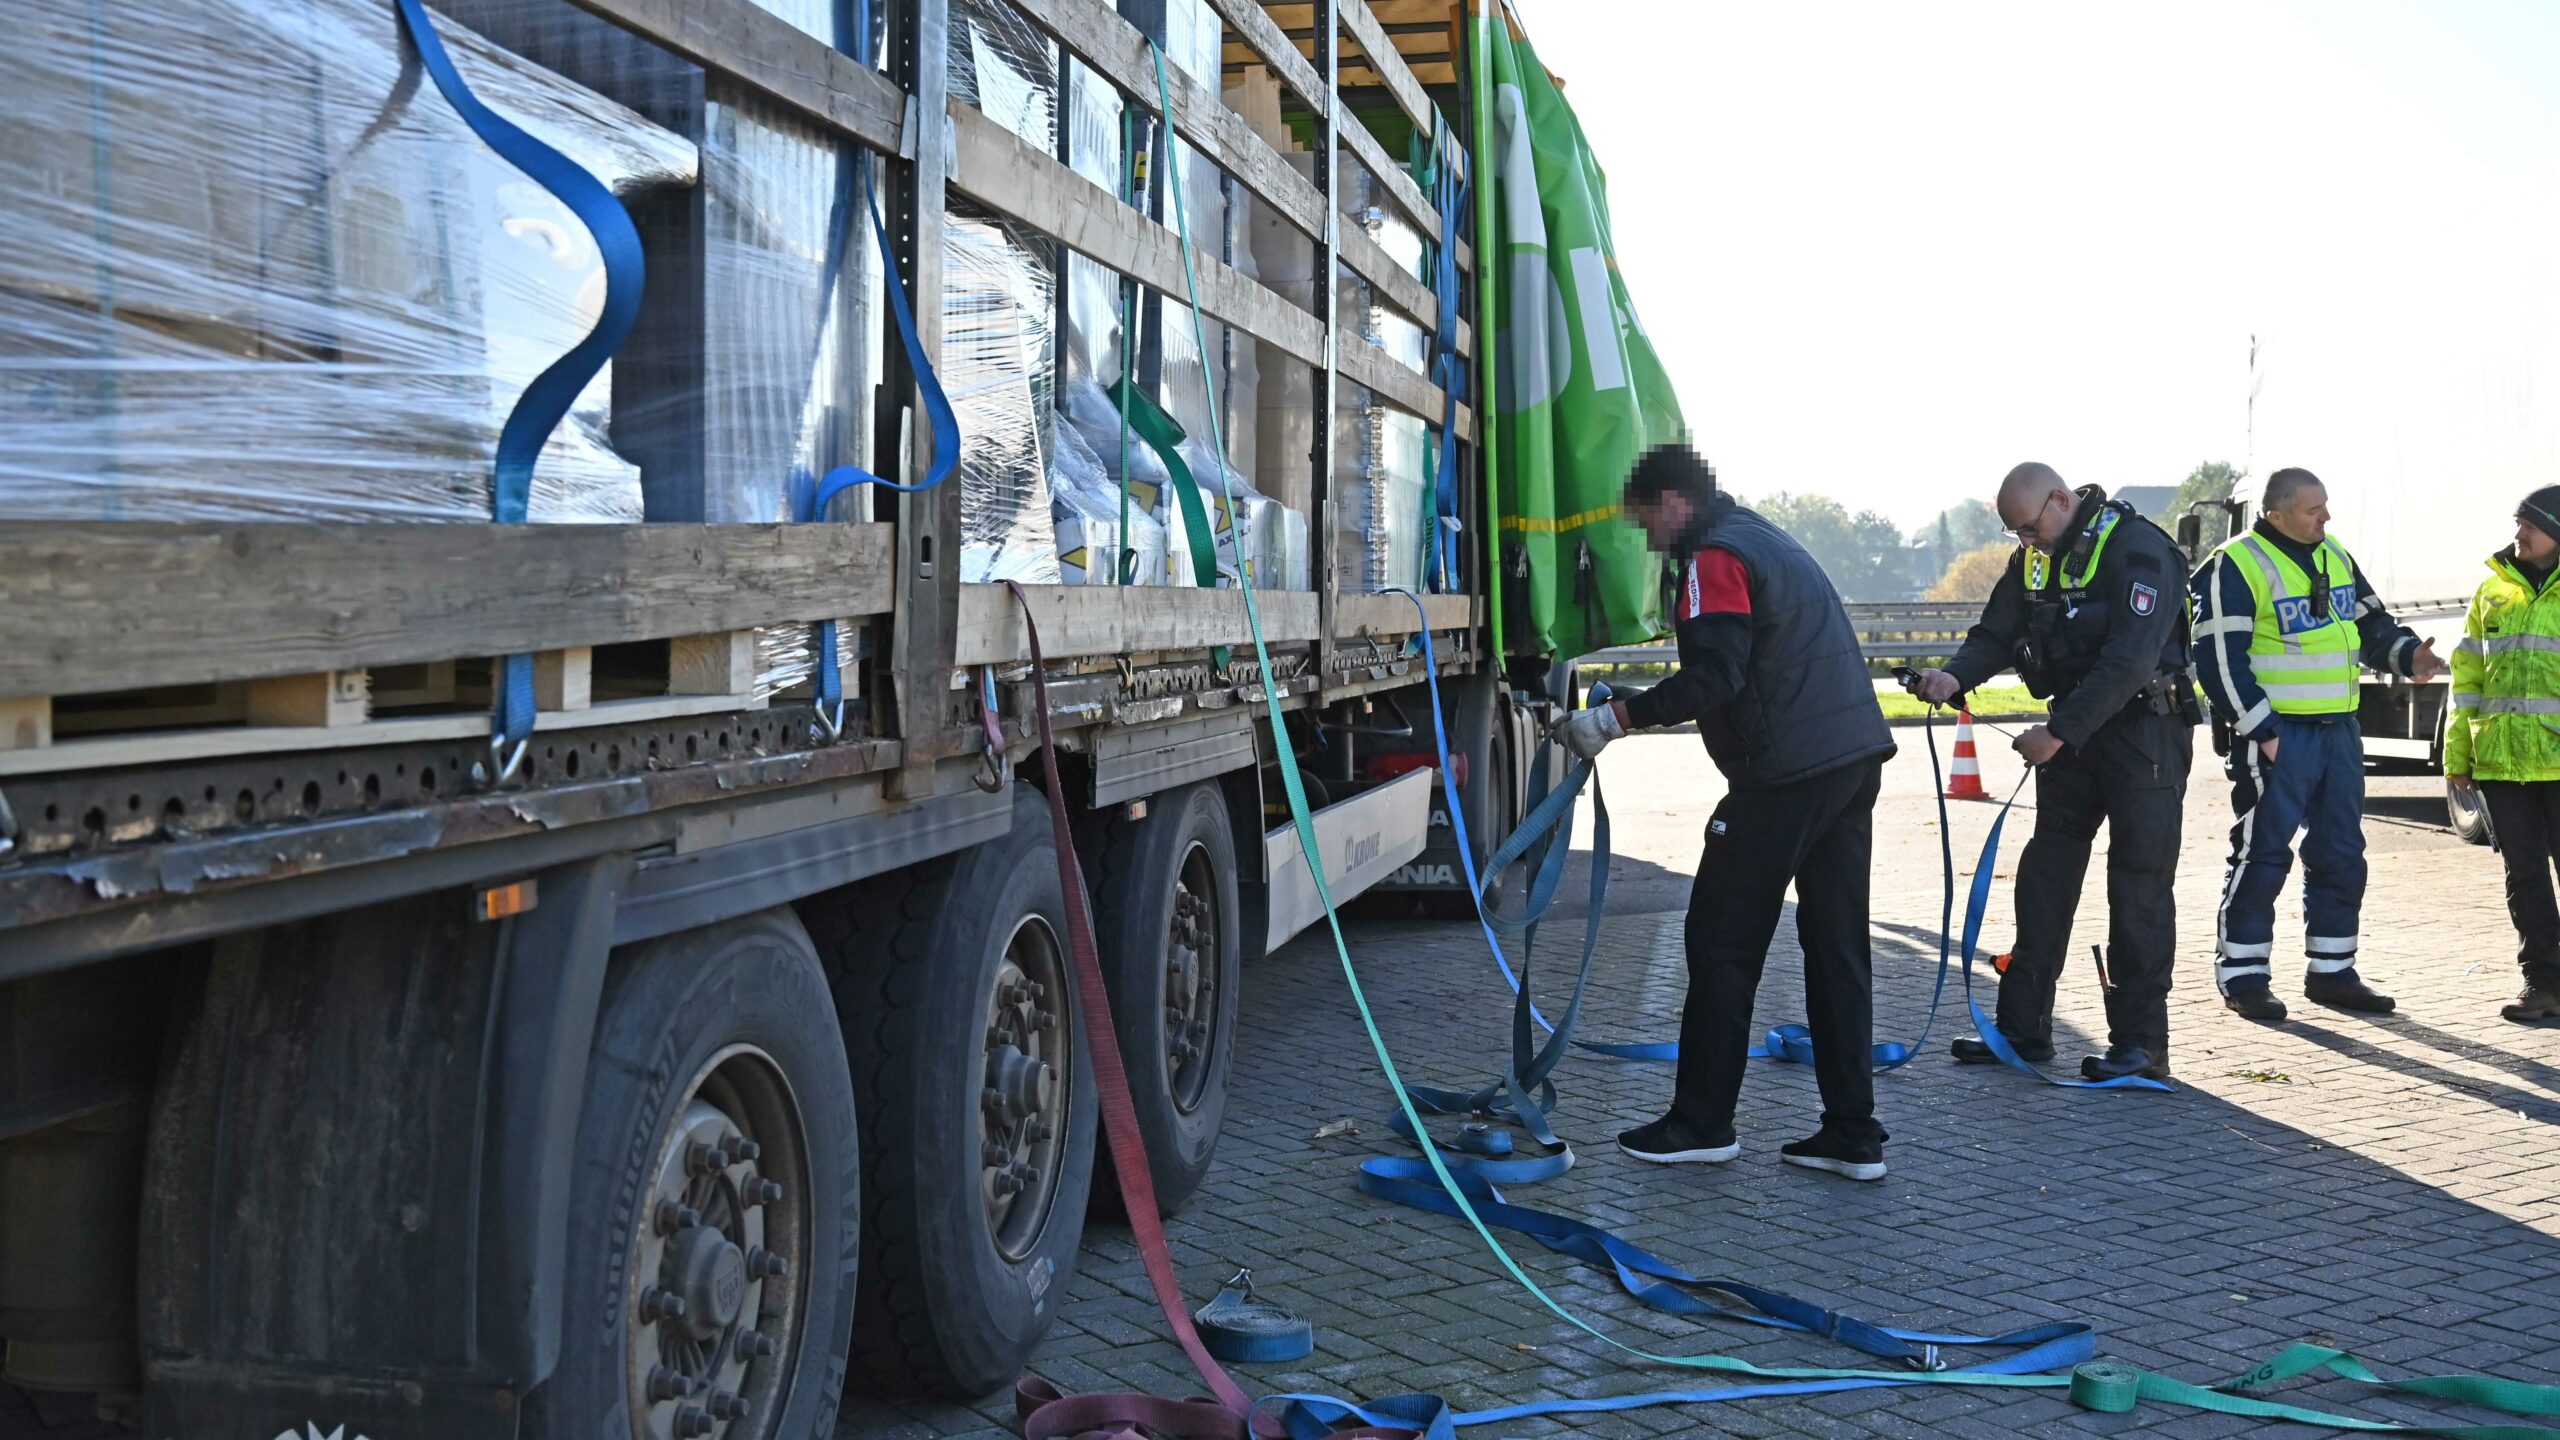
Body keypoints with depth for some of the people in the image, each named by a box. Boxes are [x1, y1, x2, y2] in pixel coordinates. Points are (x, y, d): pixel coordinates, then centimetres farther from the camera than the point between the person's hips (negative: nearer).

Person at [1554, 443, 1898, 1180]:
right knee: (1837, 945, 11)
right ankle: (1852, 1133, 14)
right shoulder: (1768, 540, 23)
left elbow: (1716, 674, -20)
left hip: (1786, 771, -9)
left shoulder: (1714, 556, -8)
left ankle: (1701, 1122, 7)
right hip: (1855, 754, 10)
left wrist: (1618, 717, -17)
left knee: (1722, 942, 0)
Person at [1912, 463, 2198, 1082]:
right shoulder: (2035, 558, 7)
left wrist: (2057, 732, -27)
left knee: (2139, 885, -5)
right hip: (2071, 734, 8)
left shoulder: (2138, 549, -19)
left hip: (2144, 733, -8)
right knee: (2045, 874, 9)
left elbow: (2129, 661, -26)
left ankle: (2142, 1042, 1)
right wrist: (1954, 677, -16)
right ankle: (2023, 1027, 17)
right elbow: (1996, 633, 6)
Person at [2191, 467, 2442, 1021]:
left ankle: (2332, 972, 22)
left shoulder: (2335, 558, 13)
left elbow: (2371, 624, 22)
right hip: (2276, 735, -8)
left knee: (2341, 854, 11)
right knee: (2262, 854, -4)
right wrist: (2261, 732, -17)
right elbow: (2219, 660, -15)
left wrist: (2407, 654, 0)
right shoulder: (2236, 567, -11)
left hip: (2338, 730, 8)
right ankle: (2241, 976, 6)